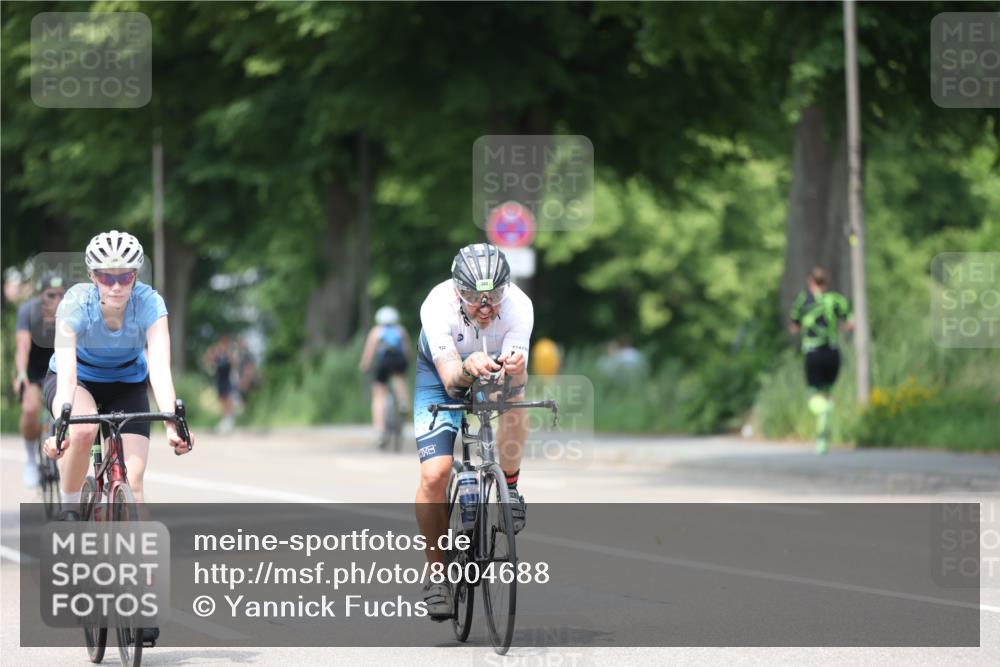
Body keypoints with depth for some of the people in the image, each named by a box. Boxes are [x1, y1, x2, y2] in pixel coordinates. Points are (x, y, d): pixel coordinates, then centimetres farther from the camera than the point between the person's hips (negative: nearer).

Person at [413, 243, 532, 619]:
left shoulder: (518, 306, -32)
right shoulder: (437, 306, -36)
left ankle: (509, 488, -10)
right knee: (435, 475, -17)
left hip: (498, 369, 1)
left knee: (515, 395, -34)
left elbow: (517, 381, -37)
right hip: (442, 372, -1)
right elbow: (451, 382, -41)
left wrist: (514, 368, -60)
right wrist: (468, 369, -63)